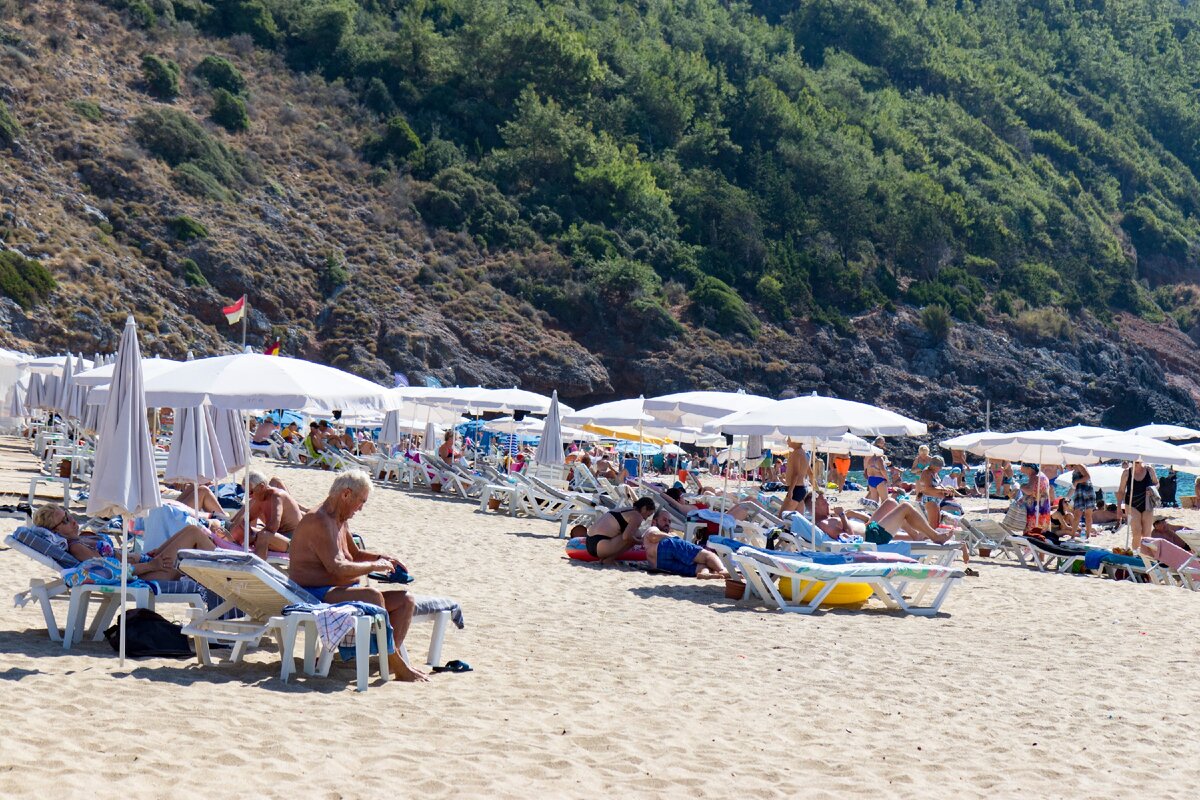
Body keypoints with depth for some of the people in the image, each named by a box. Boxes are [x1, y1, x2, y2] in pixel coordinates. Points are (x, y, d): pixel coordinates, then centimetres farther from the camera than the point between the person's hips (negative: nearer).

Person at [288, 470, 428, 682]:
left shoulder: (340, 521, 17)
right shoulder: (318, 521, -16)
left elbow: (355, 554, 33)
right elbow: (337, 568, -25)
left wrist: (382, 557, 14)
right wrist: (374, 566, -14)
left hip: (339, 590, 11)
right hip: (315, 594, -11)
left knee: (405, 599, -3)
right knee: (373, 596, -34)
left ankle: (390, 660, -18)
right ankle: (398, 665, -28)